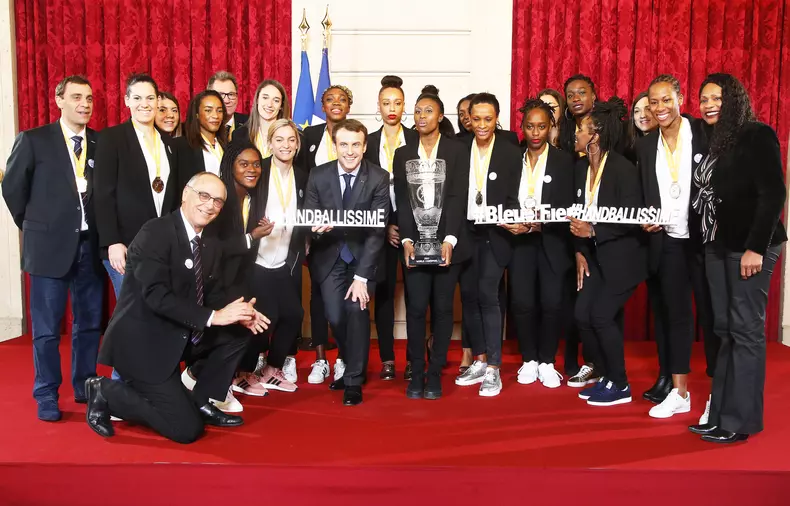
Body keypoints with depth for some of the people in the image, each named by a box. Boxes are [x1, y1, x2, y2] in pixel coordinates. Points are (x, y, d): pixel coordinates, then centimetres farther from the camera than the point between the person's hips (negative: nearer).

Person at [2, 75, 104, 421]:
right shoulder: (33, 140, -3)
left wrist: (103, 232, 6)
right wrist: (33, 227, 7)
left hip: (90, 244, 3)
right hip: (50, 246, -3)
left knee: (90, 321, 11)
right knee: (47, 327, 4)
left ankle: (85, 385, 26)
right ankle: (47, 395, 17)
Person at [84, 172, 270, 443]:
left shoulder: (211, 245, 6)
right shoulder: (155, 233, -18)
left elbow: (213, 294, 9)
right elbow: (158, 297, -27)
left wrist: (238, 313, -12)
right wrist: (213, 317, -28)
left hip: (181, 336, 8)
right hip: (143, 342, -8)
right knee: (187, 429, -10)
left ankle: (200, 403, 12)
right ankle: (107, 393, 6)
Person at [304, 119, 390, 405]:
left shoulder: (379, 178, -13)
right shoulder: (318, 176, -7)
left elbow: (377, 230, -17)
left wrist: (362, 276, -22)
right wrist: (317, 227, -31)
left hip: (363, 255, -2)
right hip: (329, 256, 2)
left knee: (357, 307, -18)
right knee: (335, 316, -5)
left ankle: (354, 380, 0)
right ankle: (353, 365, 25)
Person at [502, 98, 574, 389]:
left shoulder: (564, 162, 2)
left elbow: (567, 208, -7)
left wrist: (541, 223, -19)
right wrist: (510, 224, -10)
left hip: (552, 241, -1)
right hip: (519, 240, 2)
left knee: (551, 303, -4)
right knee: (521, 303, -3)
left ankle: (547, 362, 15)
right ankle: (529, 360, 16)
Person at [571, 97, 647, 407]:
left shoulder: (623, 169, -18)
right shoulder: (581, 166, 3)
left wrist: (593, 231, -30)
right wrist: (580, 251, 0)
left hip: (622, 256, -7)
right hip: (595, 255, 7)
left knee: (601, 316, -9)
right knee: (582, 315, 1)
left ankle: (620, 386, 10)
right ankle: (605, 375, 21)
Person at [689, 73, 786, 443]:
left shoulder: (757, 135, -6)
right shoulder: (713, 140, 16)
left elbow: (773, 194, -13)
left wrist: (756, 247, -18)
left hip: (749, 247, -7)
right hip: (718, 246, 7)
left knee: (746, 330, -3)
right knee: (725, 330, 8)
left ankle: (740, 421, 4)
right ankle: (721, 414, 14)